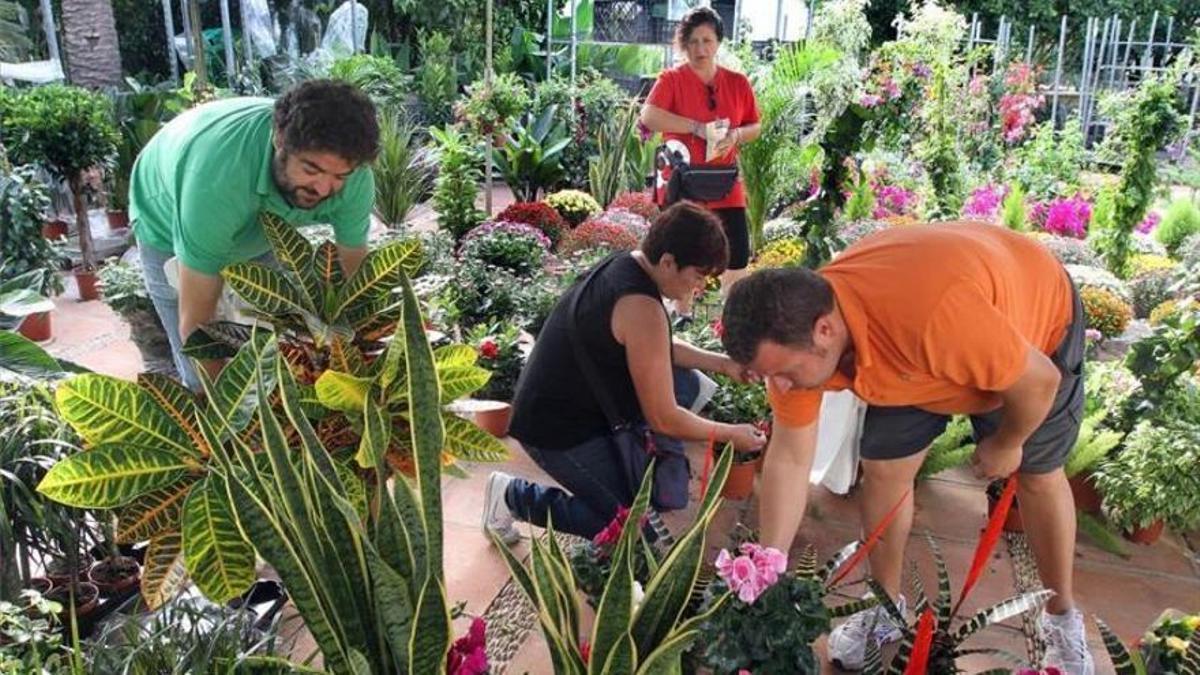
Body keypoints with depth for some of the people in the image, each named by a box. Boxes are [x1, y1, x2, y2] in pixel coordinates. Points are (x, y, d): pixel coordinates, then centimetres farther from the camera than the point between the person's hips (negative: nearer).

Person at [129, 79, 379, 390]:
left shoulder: (352, 177, -32)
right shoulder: (217, 176, -45)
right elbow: (196, 320, -38)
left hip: (259, 229, 4)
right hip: (169, 229, -3)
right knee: (205, 379, -6)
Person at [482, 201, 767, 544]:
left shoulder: (625, 264, -1)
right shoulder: (642, 308, -29)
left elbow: (659, 349, 17)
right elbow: (663, 418, -21)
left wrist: (721, 363, 7)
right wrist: (730, 434, -7)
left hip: (578, 396, 10)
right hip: (557, 429, -10)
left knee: (686, 382, 9)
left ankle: (648, 477, 16)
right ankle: (514, 496, 5)